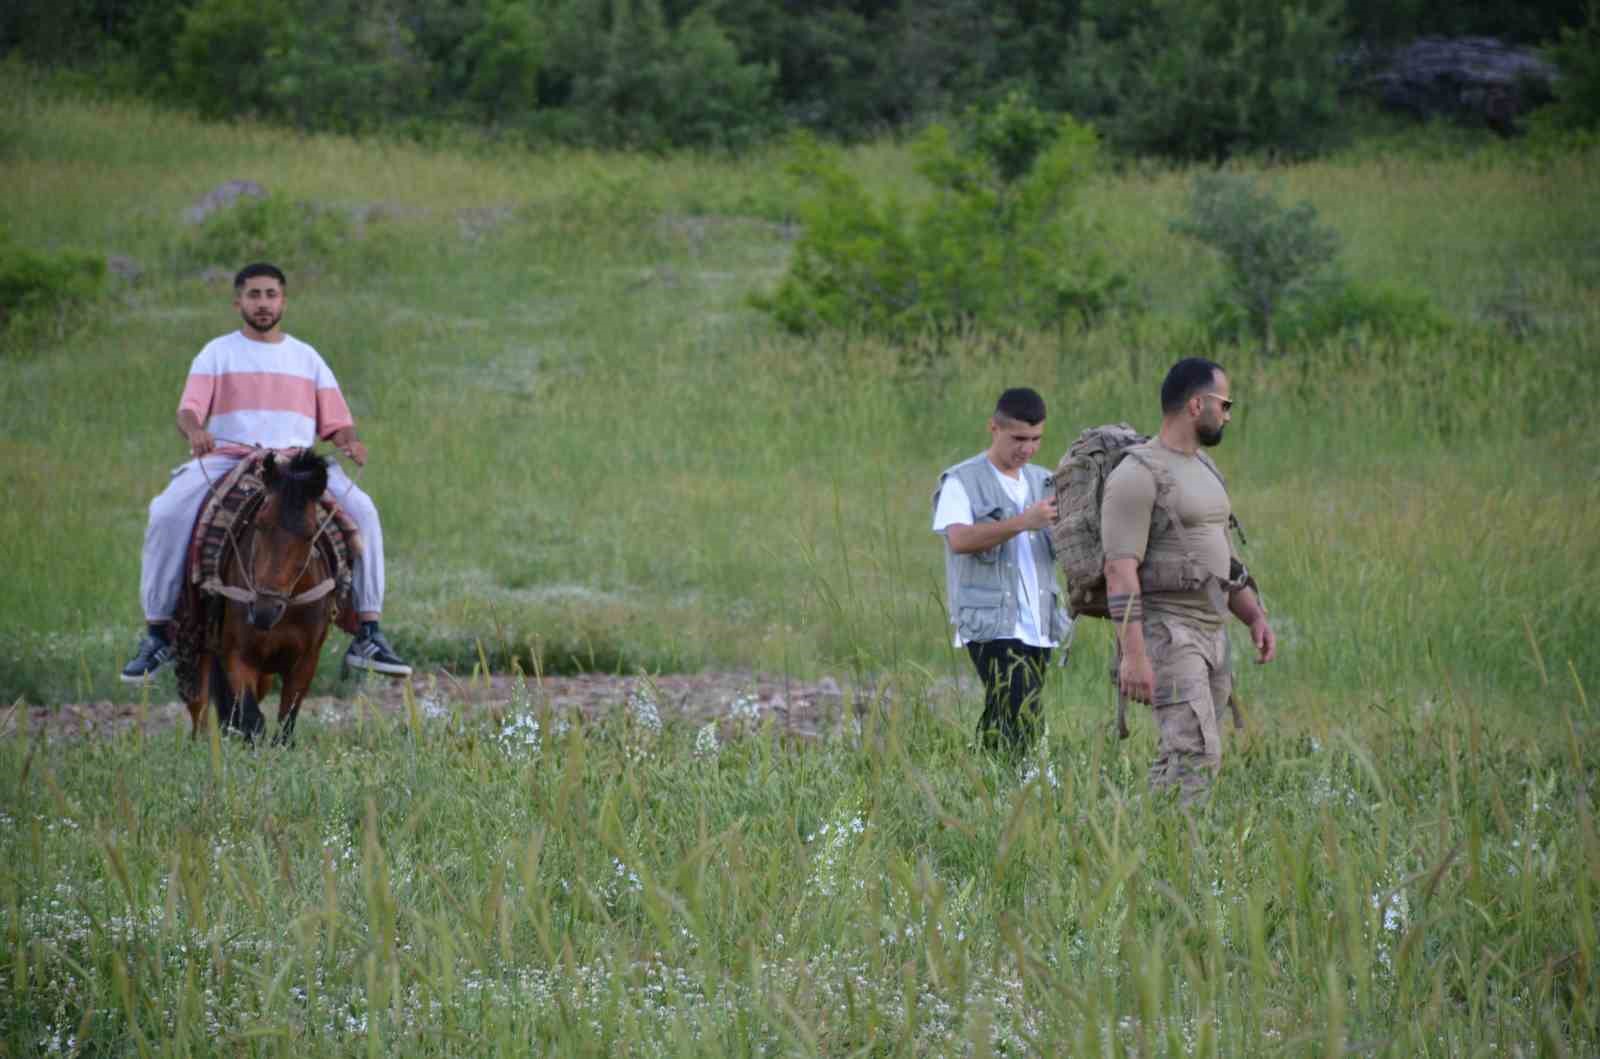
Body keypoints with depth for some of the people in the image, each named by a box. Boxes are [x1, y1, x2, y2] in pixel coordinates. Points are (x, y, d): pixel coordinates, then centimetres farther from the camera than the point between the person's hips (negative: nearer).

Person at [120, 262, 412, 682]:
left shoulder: (307, 358, 19)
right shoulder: (218, 353, 12)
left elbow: (335, 423, 16)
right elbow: (188, 410, 0)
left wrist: (350, 442, -8)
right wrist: (194, 431, -25)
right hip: (225, 459, -1)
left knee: (361, 510, -24)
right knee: (167, 514, -28)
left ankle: (368, 634, -18)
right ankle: (158, 632, -15)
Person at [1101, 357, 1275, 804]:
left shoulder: (1204, 468, 18)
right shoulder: (1137, 475, -12)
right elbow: (1120, 571, -18)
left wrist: (1256, 616, 16)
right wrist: (1133, 654, -24)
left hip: (1211, 633, 9)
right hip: (1164, 632, -9)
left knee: (1179, 758, 7)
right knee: (1197, 756, -19)